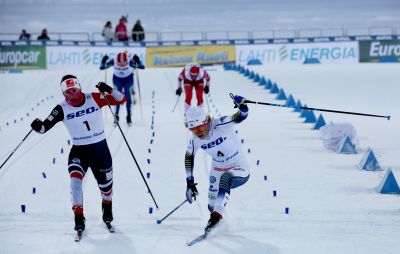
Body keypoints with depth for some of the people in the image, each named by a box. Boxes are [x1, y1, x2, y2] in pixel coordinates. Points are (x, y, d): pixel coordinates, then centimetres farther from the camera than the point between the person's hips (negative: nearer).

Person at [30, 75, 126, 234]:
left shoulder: (94, 99, -12)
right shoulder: (62, 109, -12)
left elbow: (121, 100, -12)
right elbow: (45, 126, -17)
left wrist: (109, 91, -30)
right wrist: (38, 127, -40)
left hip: (100, 148, 1)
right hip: (79, 151, -1)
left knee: (105, 184, 16)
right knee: (75, 178, -25)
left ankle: (107, 208, 48)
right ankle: (79, 216, -13)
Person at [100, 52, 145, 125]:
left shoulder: (130, 61, -36)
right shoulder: (113, 61, -32)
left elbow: (142, 67, -39)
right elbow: (102, 67, -25)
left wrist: (137, 61, -57)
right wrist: (103, 61, -45)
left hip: (128, 78, -1)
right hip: (117, 78, 1)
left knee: (128, 97, 1)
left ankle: (129, 116, 16)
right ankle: (116, 116, 14)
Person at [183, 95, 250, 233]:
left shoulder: (220, 125, -26)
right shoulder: (195, 139, -11)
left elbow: (242, 116, -31)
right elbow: (189, 157, 4)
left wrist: (242, 106, -54)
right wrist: (189, 181, 1)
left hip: (240, 170, -6)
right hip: (217, 170, 6)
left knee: (225, 177, -36)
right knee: (212, 205, 2)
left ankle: (217, 215, -39)